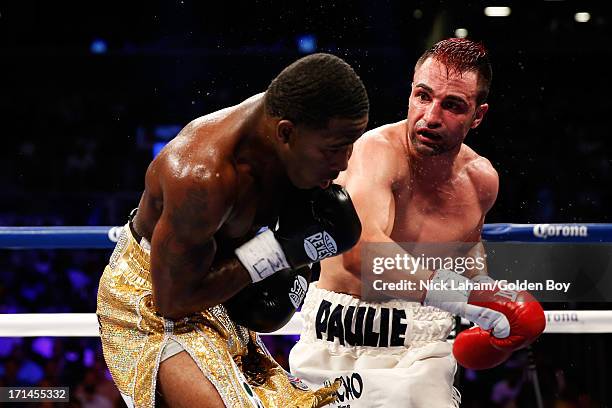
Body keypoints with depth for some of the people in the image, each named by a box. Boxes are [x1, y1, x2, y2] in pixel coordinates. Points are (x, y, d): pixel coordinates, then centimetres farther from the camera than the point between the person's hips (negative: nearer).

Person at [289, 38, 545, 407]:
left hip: (422, 342, 3)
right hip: (337, 338, -3)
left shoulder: (482, 179, 2)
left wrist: (483, 285, 6)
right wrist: (464, 297, -47)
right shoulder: (378, 151, -20)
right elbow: (360, 249, -40)